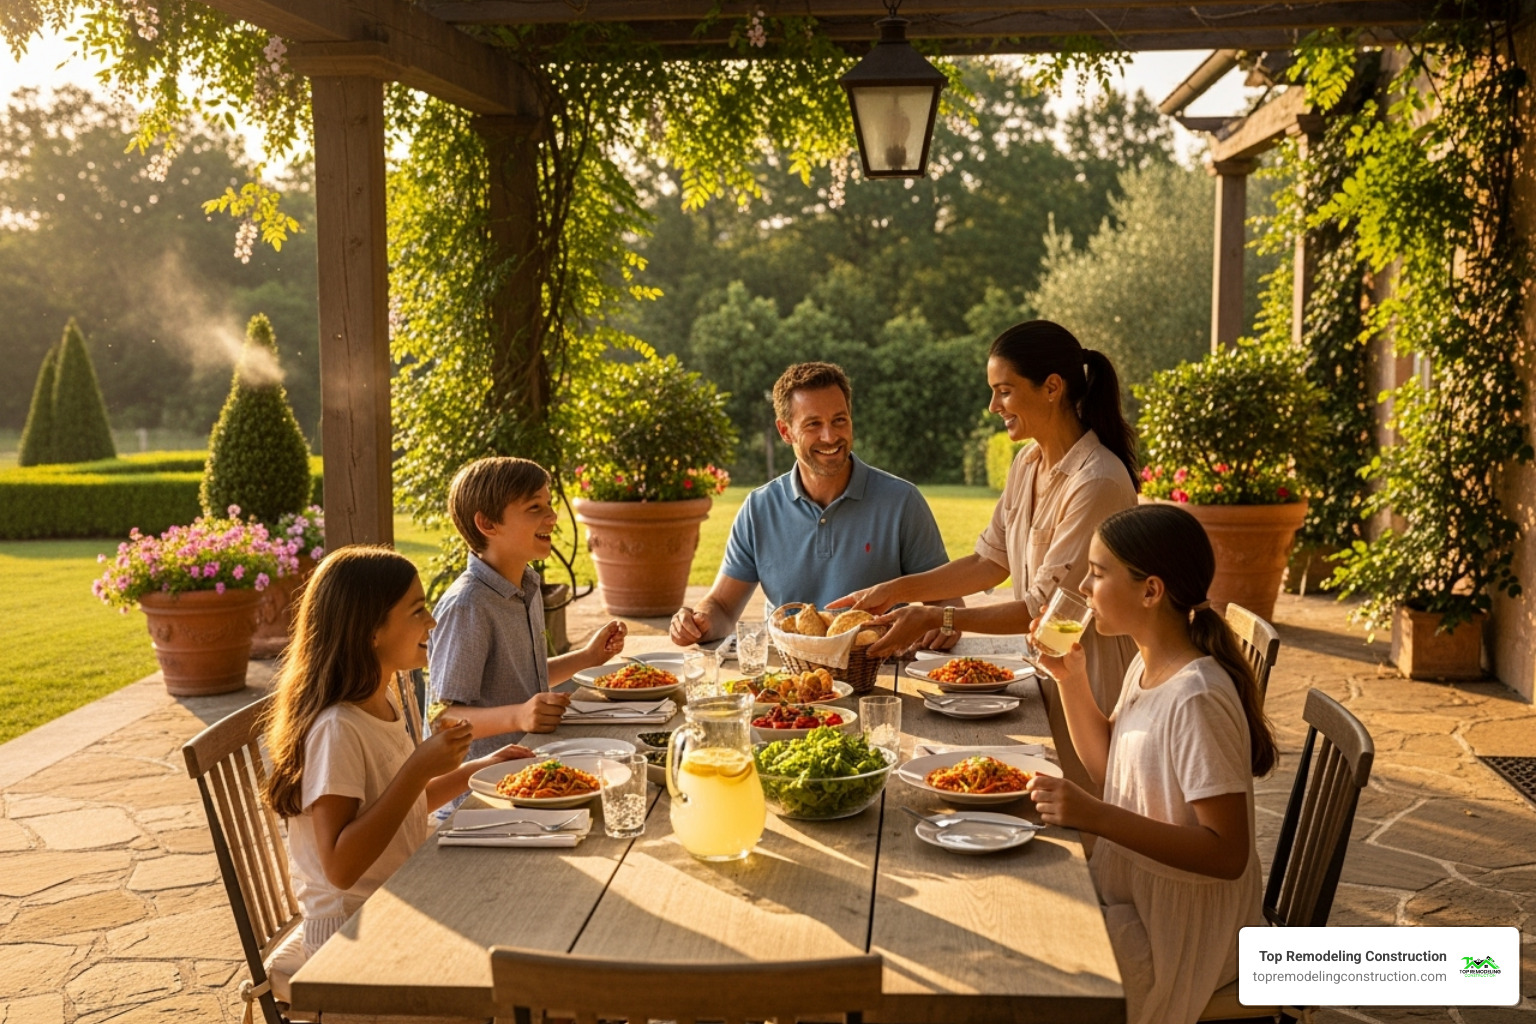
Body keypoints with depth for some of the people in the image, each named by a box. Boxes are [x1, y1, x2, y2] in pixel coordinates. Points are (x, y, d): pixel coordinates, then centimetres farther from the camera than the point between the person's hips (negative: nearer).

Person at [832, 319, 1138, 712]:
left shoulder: (1097, 483, -23)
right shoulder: (1027, 463, 3)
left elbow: (1045, 608, -20)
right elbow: (991, 561, 9)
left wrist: (935, 619, -19)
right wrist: (895, 590, 1)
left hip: (1094, 680, -7)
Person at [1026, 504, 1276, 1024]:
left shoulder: (1197, 698, -26)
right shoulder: (1145, 667, 3)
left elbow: (1226, 854, -26)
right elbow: (1107, 764, 18)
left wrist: (1096, 816, -32)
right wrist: (1071, 678, 3)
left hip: (1179, 931, -8)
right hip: (1133, 893, 8)